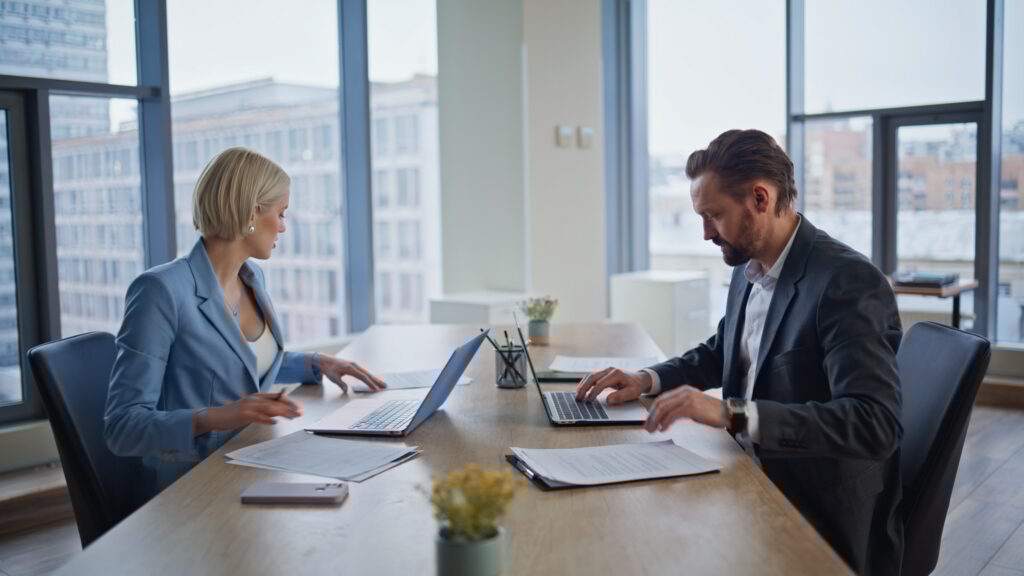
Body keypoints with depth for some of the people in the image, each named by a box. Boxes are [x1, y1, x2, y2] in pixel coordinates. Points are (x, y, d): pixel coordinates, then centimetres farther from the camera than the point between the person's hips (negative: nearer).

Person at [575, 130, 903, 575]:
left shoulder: (849, 283, -21)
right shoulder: (749, 269, 4)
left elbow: (875, 424, -31)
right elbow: (721, 353, 22)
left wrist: (731, 413, -38)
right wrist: (648, 380, 3)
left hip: (825, 526, -7)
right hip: (760, 487, 7)